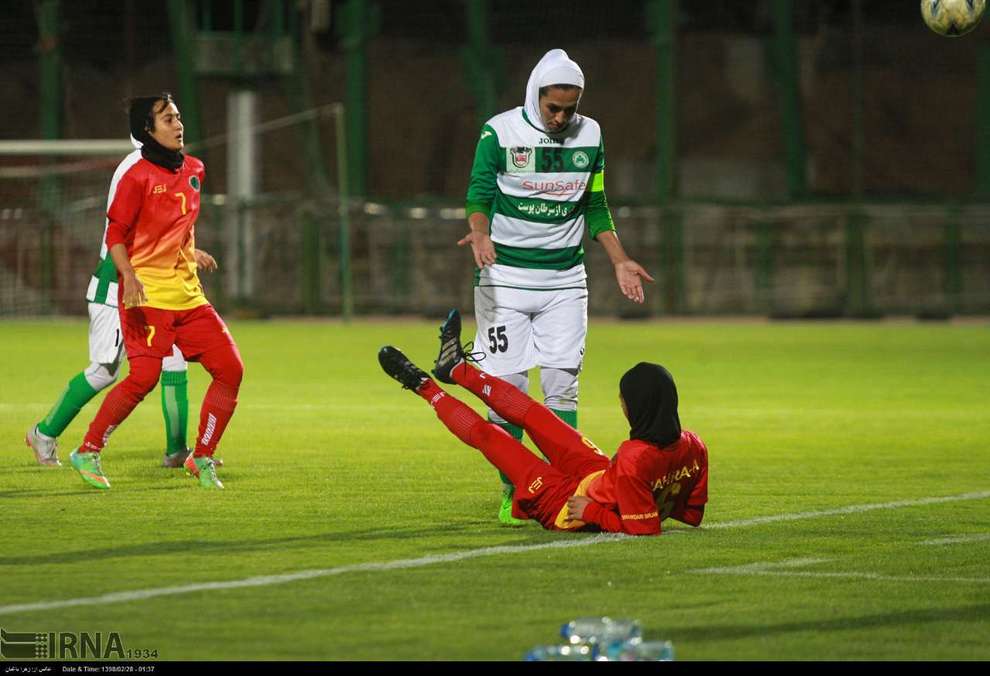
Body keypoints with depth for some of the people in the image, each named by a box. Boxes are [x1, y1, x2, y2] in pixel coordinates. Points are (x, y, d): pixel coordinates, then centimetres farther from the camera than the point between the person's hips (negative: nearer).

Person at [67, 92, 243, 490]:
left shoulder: (193, 170, 13)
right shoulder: (138, 177, -9)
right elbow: (116, 233, -9)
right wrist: (129, 277, -22)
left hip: (187, 294, 7)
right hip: (147, 293, -7)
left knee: (230, 369, -2)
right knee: (145, 376, -18)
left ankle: (202, 459, 10)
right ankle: (87, 452, -3)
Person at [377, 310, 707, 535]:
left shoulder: (632, 462, -41)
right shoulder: (692, 446, -20)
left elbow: (642, 529, -36)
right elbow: (692, 513, -7)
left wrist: (591, 512, -24)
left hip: (567, 503, -7)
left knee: (486, 434, 10)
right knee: (529, 412, 19)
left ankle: (424, 387, 39)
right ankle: (456, 368, 45)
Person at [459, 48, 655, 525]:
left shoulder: (589, 136, 6)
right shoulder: (501, 132, -5)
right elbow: (479, 194, -8)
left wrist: (620, 261, 9)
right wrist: (480, 233, -28)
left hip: (564, 279, 3)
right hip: (506, 276, -3)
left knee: (562, 383, -6)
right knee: (506, 384, -5)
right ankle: (513, 493, 2)